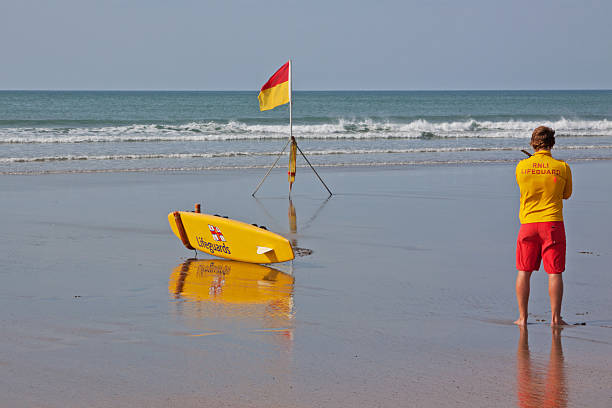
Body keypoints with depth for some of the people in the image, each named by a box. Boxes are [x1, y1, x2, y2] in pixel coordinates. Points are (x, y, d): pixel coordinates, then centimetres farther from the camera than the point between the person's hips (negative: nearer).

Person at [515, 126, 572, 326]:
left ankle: (522, 317, 10)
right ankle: (555, 317, 1)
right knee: (554, 272, 2)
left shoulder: (521, 166, -1)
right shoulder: (562, 167, -4)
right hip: (553, 223, -1)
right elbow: (566, 195, 10)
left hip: (528, 223, 2)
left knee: (524, 272, 10)